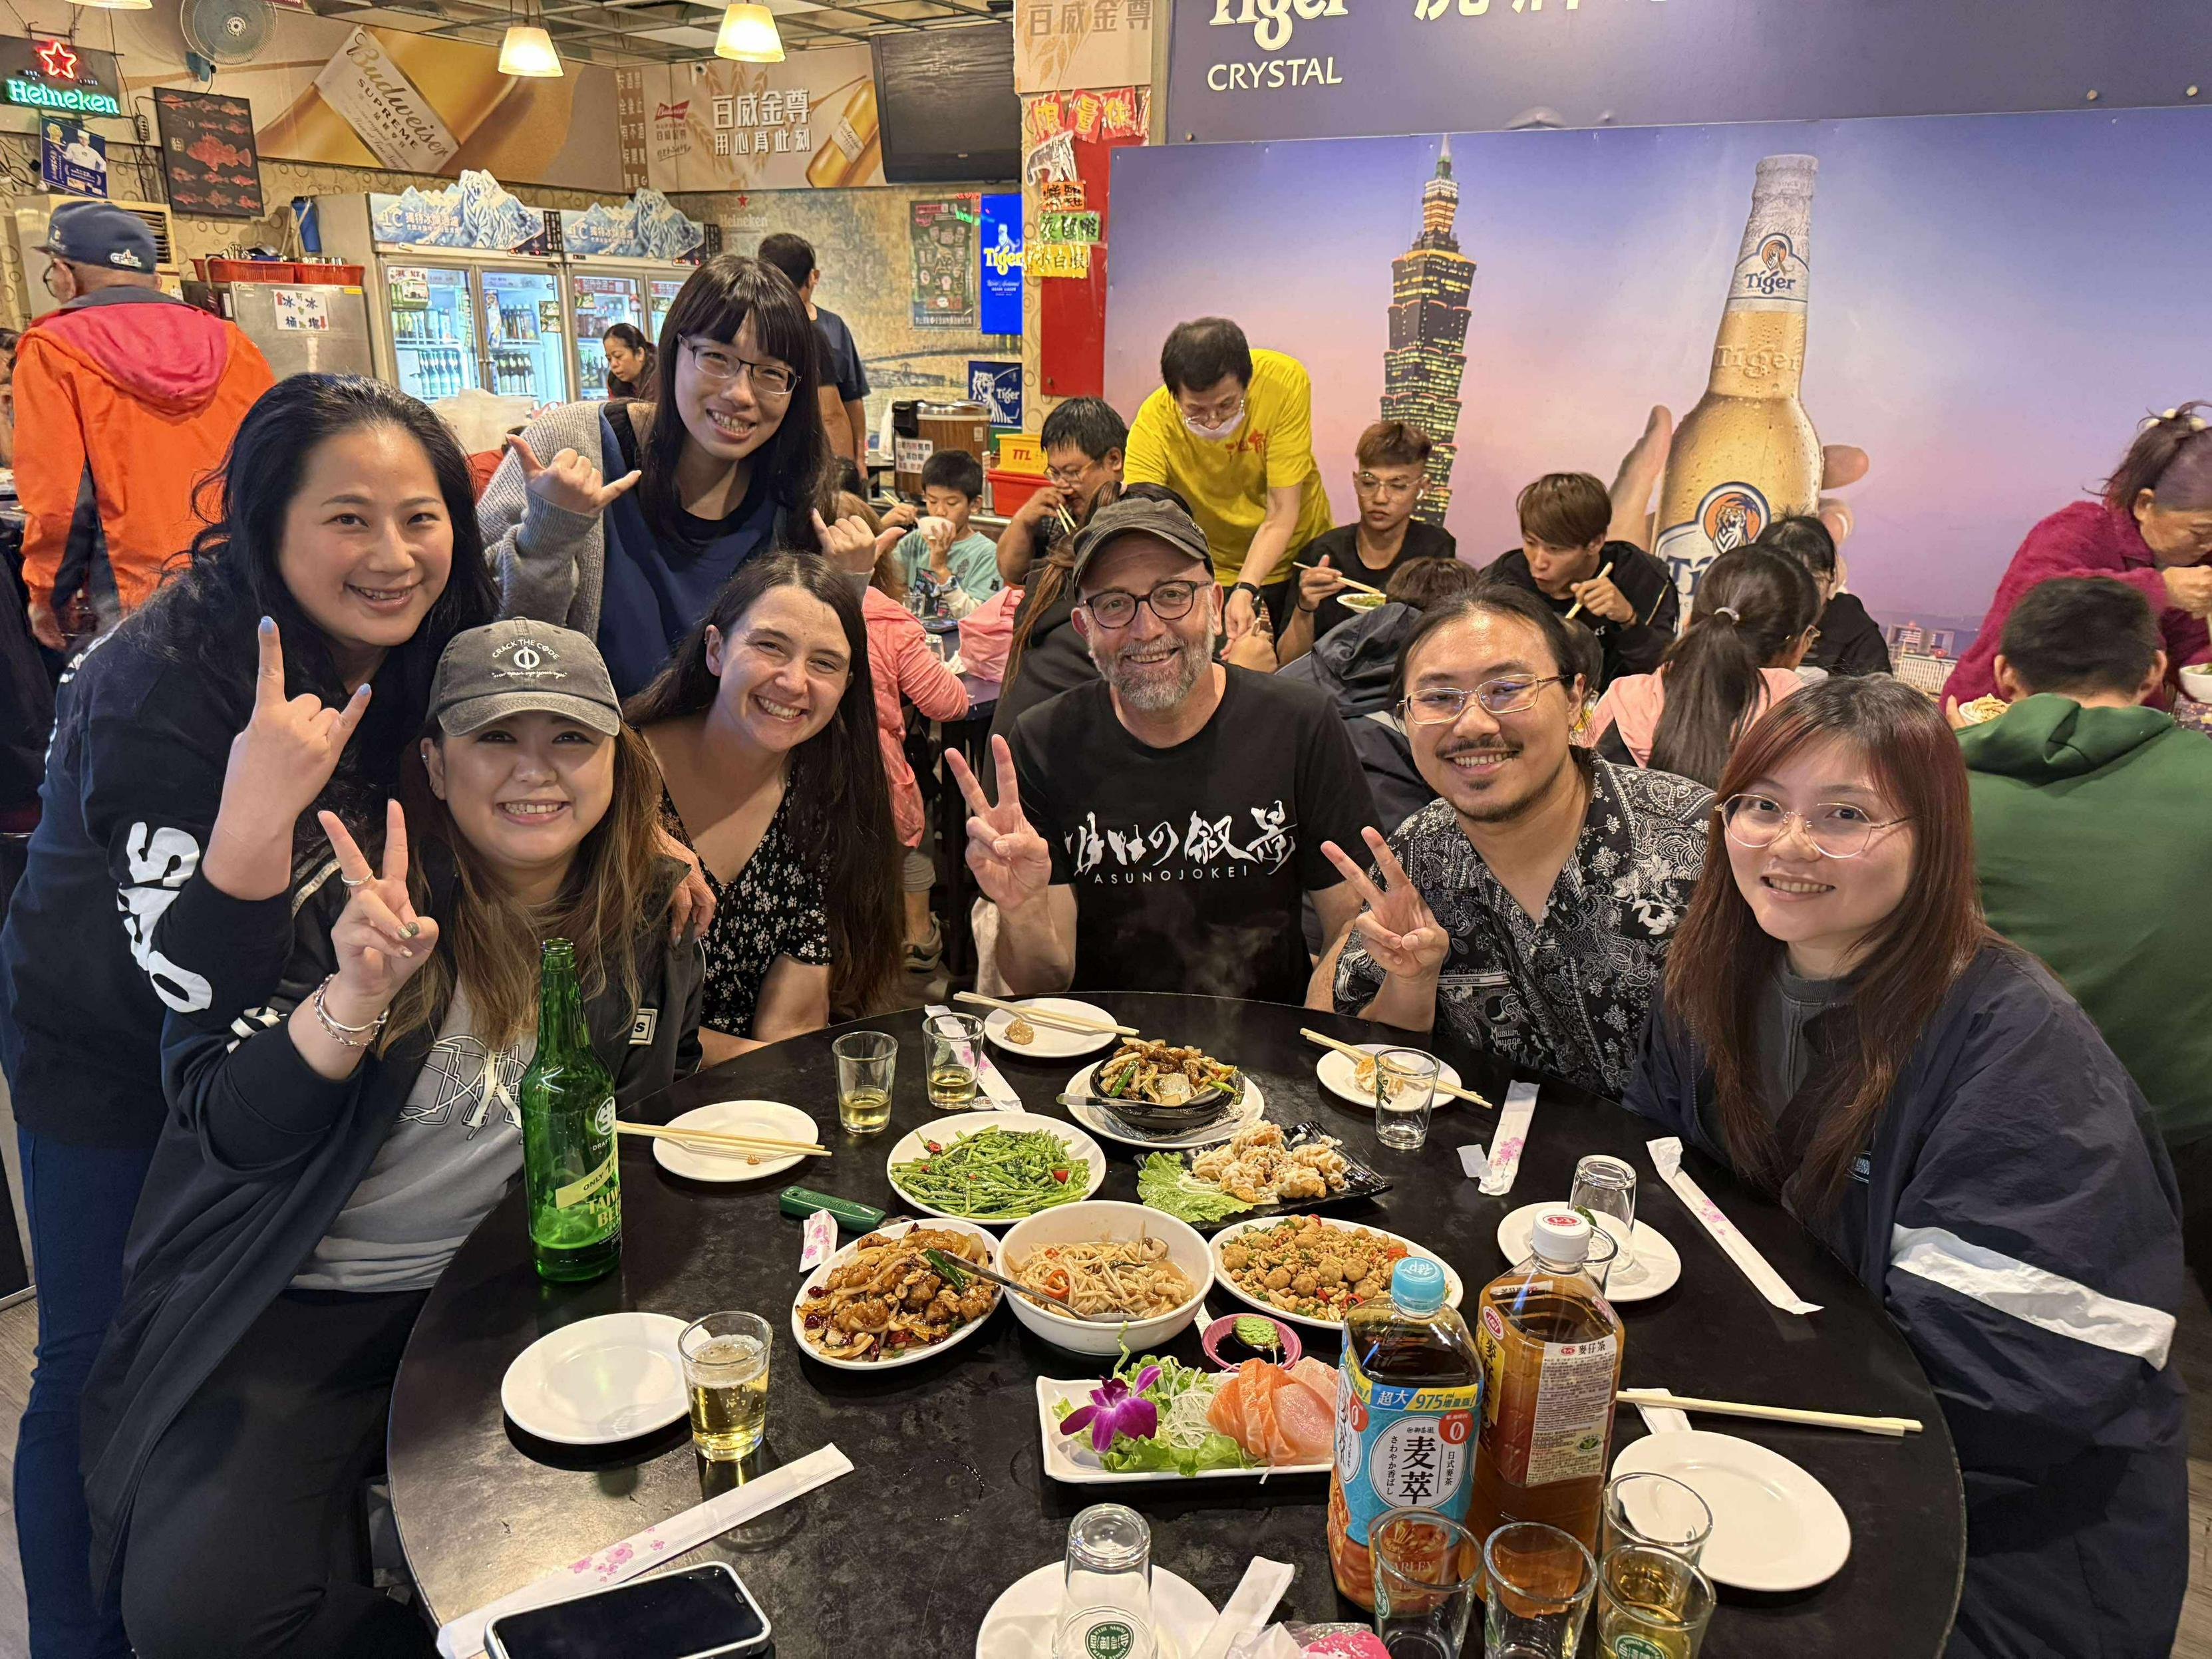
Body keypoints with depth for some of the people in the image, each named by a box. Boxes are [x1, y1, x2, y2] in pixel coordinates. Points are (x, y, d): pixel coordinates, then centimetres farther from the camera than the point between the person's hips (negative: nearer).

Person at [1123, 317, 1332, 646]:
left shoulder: (1285, 381, -26)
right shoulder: (1153, 425, -26)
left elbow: (1282, 513, -25)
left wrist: (1245, 591, -39)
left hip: (1298, 549, 1)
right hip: (1214, 576, -1)